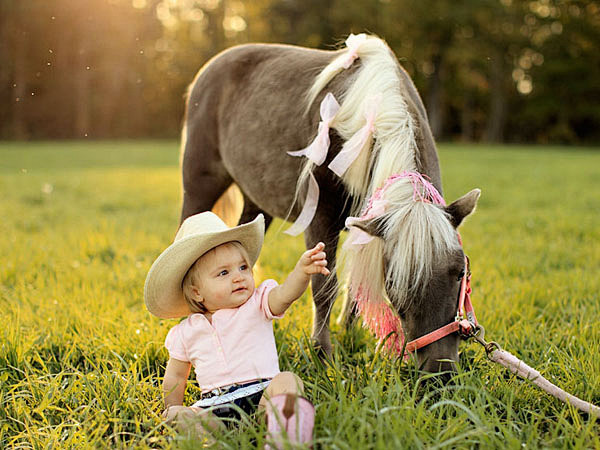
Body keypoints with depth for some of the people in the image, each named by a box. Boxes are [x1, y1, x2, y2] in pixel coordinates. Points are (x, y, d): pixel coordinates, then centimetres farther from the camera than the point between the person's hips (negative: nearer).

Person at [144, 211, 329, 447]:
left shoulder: (257, 305, 4)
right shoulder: (186, 333, 11)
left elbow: (285, 294, -17)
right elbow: (176, 376, 23)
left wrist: (302, 271, -36)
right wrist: (174, 412, 16)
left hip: (262, 392, -2)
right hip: (216, 405, 2)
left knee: (287, 380, -30)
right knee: (179, 416, -22)